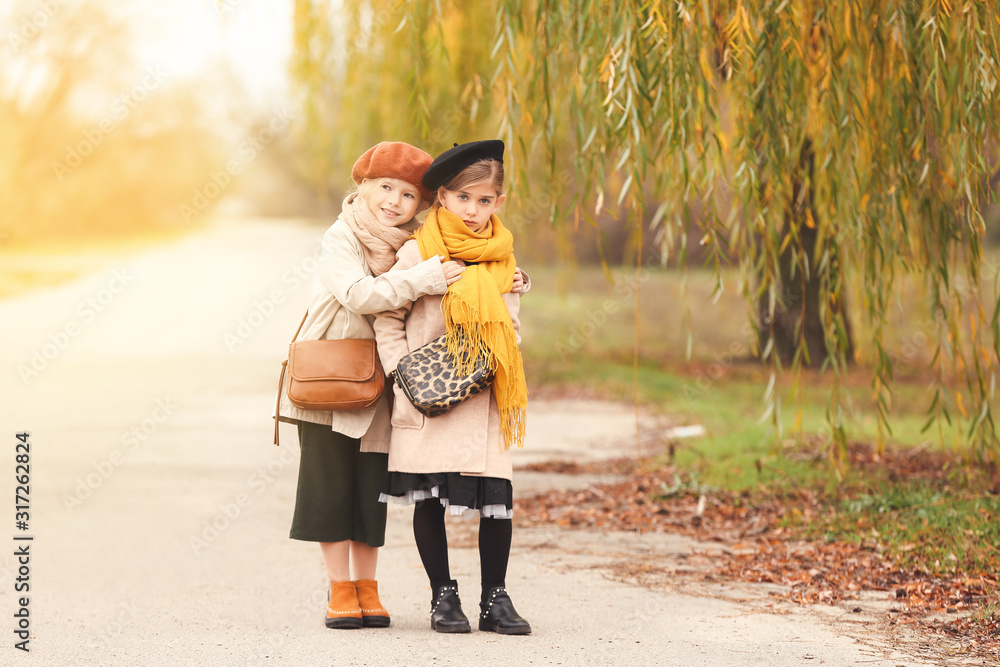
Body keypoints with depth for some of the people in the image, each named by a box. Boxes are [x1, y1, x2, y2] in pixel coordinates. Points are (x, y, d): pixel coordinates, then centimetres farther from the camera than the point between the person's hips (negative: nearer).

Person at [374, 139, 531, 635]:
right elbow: (387, 320, 0)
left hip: (485, 402, 2)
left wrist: (494, 367, -2)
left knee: (497, 499, -4)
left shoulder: (502, 260, 8)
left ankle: (495, 598, 8)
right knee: (428, 497, 2)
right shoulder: (416, 253, -2)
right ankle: (443, 596, 14)